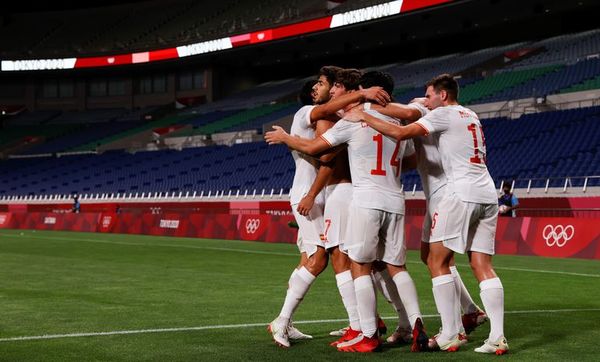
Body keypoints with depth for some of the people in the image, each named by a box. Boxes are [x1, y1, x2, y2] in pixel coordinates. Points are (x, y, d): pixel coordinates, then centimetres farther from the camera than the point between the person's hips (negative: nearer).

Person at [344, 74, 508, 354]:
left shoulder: (443, 114, -1)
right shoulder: (471, 115, 24)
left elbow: (400, 133, -13)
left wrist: (364, 117, -3)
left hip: (462, 192, -8)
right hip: (487, 194, 8)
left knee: (437, 261, 0)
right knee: (482, 266, 5)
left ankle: (449, 336, -3)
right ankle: (497, 338, -4)